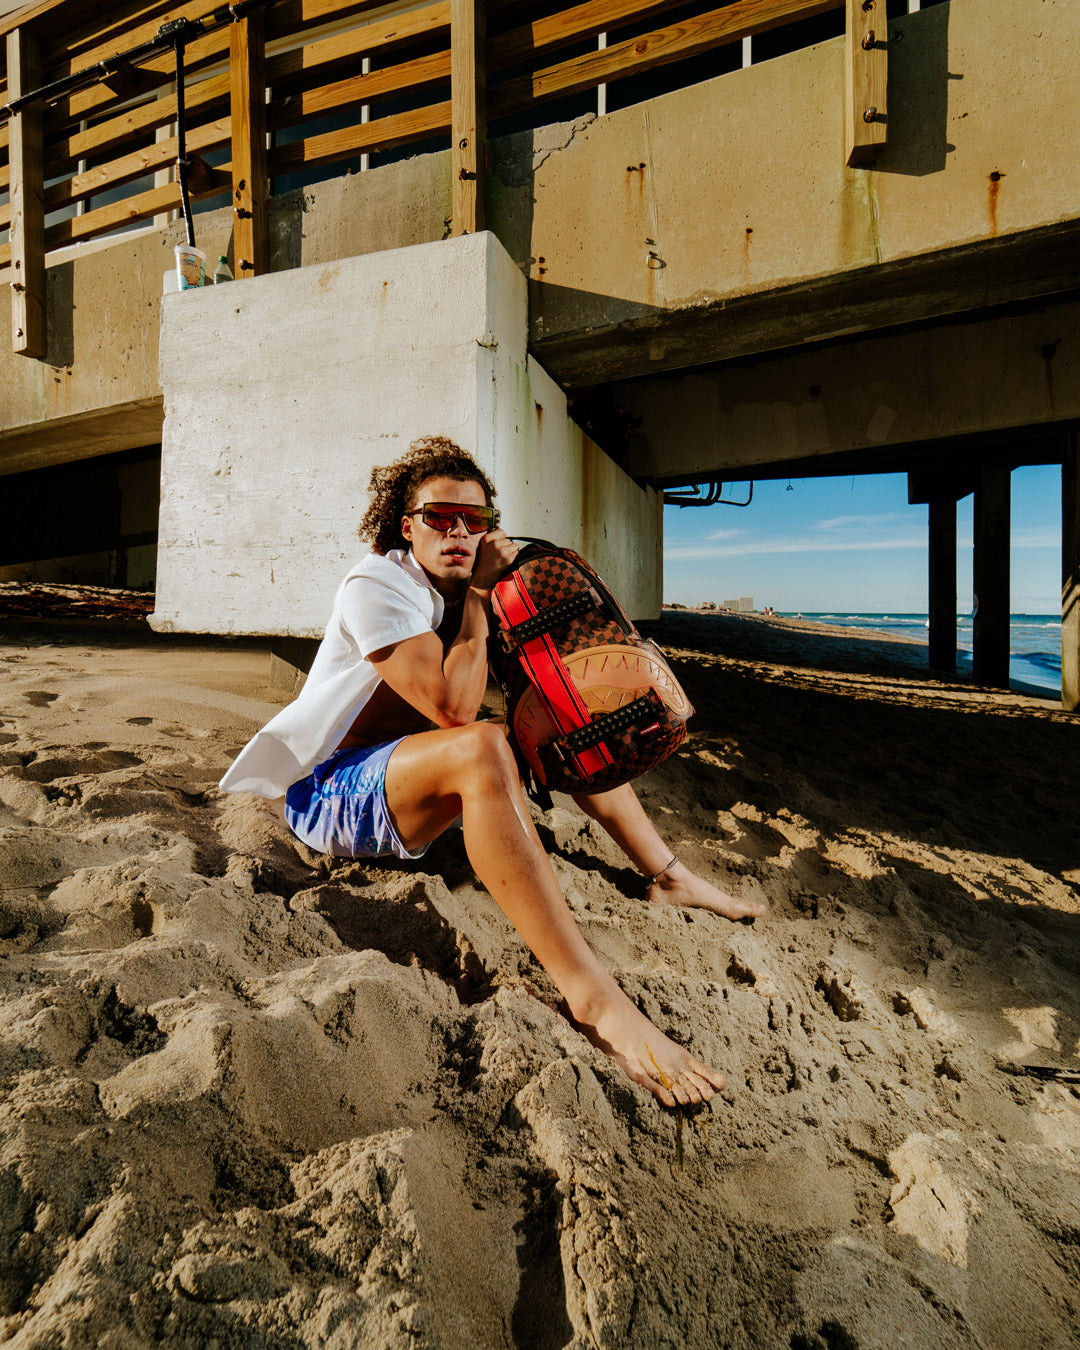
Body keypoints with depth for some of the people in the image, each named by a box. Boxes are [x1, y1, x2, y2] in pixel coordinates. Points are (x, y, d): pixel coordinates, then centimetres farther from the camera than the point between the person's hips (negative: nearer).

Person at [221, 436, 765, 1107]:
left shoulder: (453, 588, 7)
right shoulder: (377, 586, -18)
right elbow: (455, 709, -30)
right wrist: (478, 597, -20)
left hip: (401, 768, 9)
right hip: (329, 792, -9)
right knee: (481, 748, -38)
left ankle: (666, 874, 8)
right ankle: (592, 996, -40)